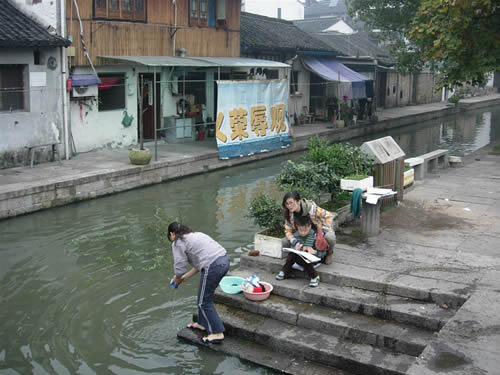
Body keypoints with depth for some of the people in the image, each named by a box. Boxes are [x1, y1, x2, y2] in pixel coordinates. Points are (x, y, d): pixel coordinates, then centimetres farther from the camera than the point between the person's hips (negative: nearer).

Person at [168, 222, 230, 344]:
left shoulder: (178, 243, 0)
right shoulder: (194, 235, 26)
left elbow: (180, 267, -2)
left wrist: (177, 279, 18)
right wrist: (185, 277, 30)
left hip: (213, 266, -9)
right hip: (224, 260, 9)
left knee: (204, 301, 4)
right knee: (205, 295, 23)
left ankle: (217, 333, 6)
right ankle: (203, 323, 35)